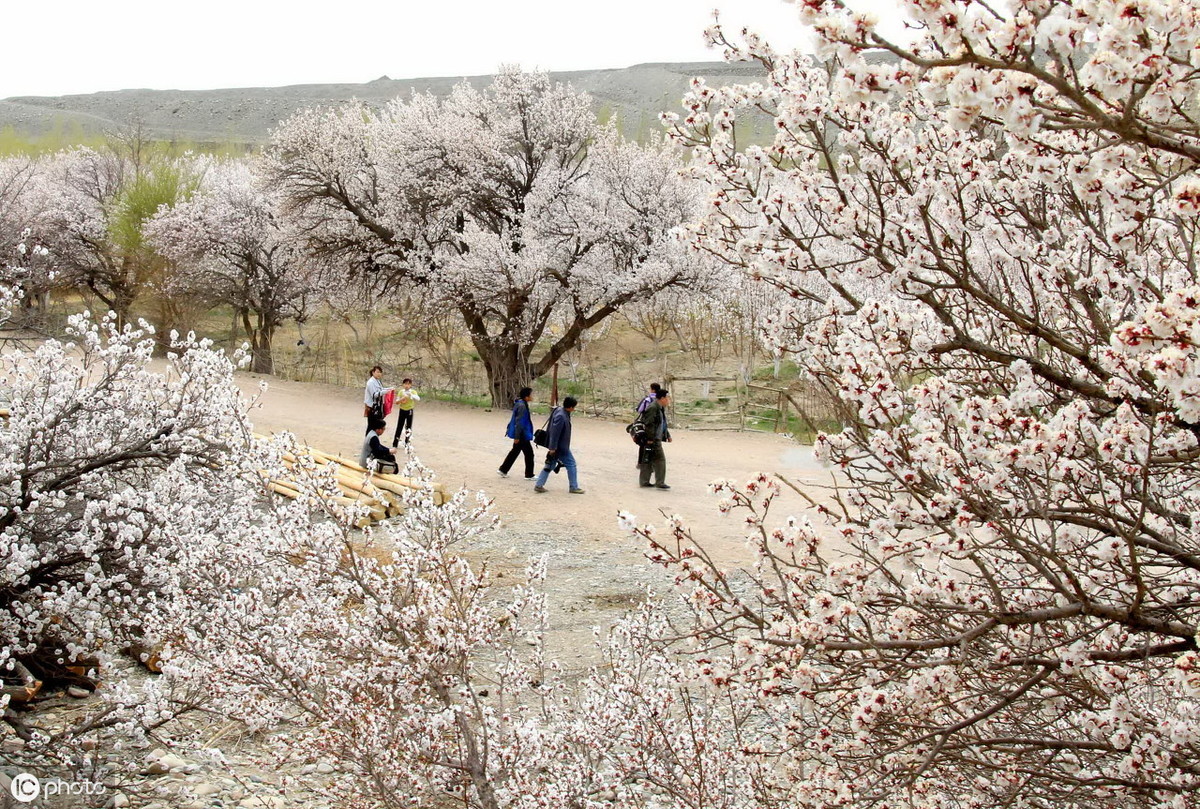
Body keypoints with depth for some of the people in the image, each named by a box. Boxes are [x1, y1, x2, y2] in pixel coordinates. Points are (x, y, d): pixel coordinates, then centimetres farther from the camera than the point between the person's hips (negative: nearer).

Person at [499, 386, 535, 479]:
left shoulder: (521, 404, 9)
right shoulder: (522, 406, -23)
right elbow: (519, 422, -23)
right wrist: (517, 437, -22)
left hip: (520, 434, 10)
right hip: (522, 434, -10)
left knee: (515, 451, 19)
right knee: (529, 453, 1)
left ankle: (503, 470, 26)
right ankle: (529, 475, 11)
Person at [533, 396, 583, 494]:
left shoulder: (561, 411, 5)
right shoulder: (560, 416, -26)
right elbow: (555, 433, -26)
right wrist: (552, 448, -23)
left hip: (561, 446, 10)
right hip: (560, 447, -10)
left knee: (550, 465, 14)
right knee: (571, 465, 3)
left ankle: (538, 485, 16)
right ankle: (573, 487, 13)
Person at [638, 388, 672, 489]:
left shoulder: (661, 408, 15)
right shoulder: (652, 408, -18)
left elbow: (662, 424, 27)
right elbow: (649, 424, -22)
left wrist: (667, 435, 24)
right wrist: (650, 438, -24)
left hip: (656, 438, 10)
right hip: (652, 440, -10)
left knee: (648, 460, 13)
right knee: (659, 459, -9)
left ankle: (644, 481, 19)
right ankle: (659, 482, -6)